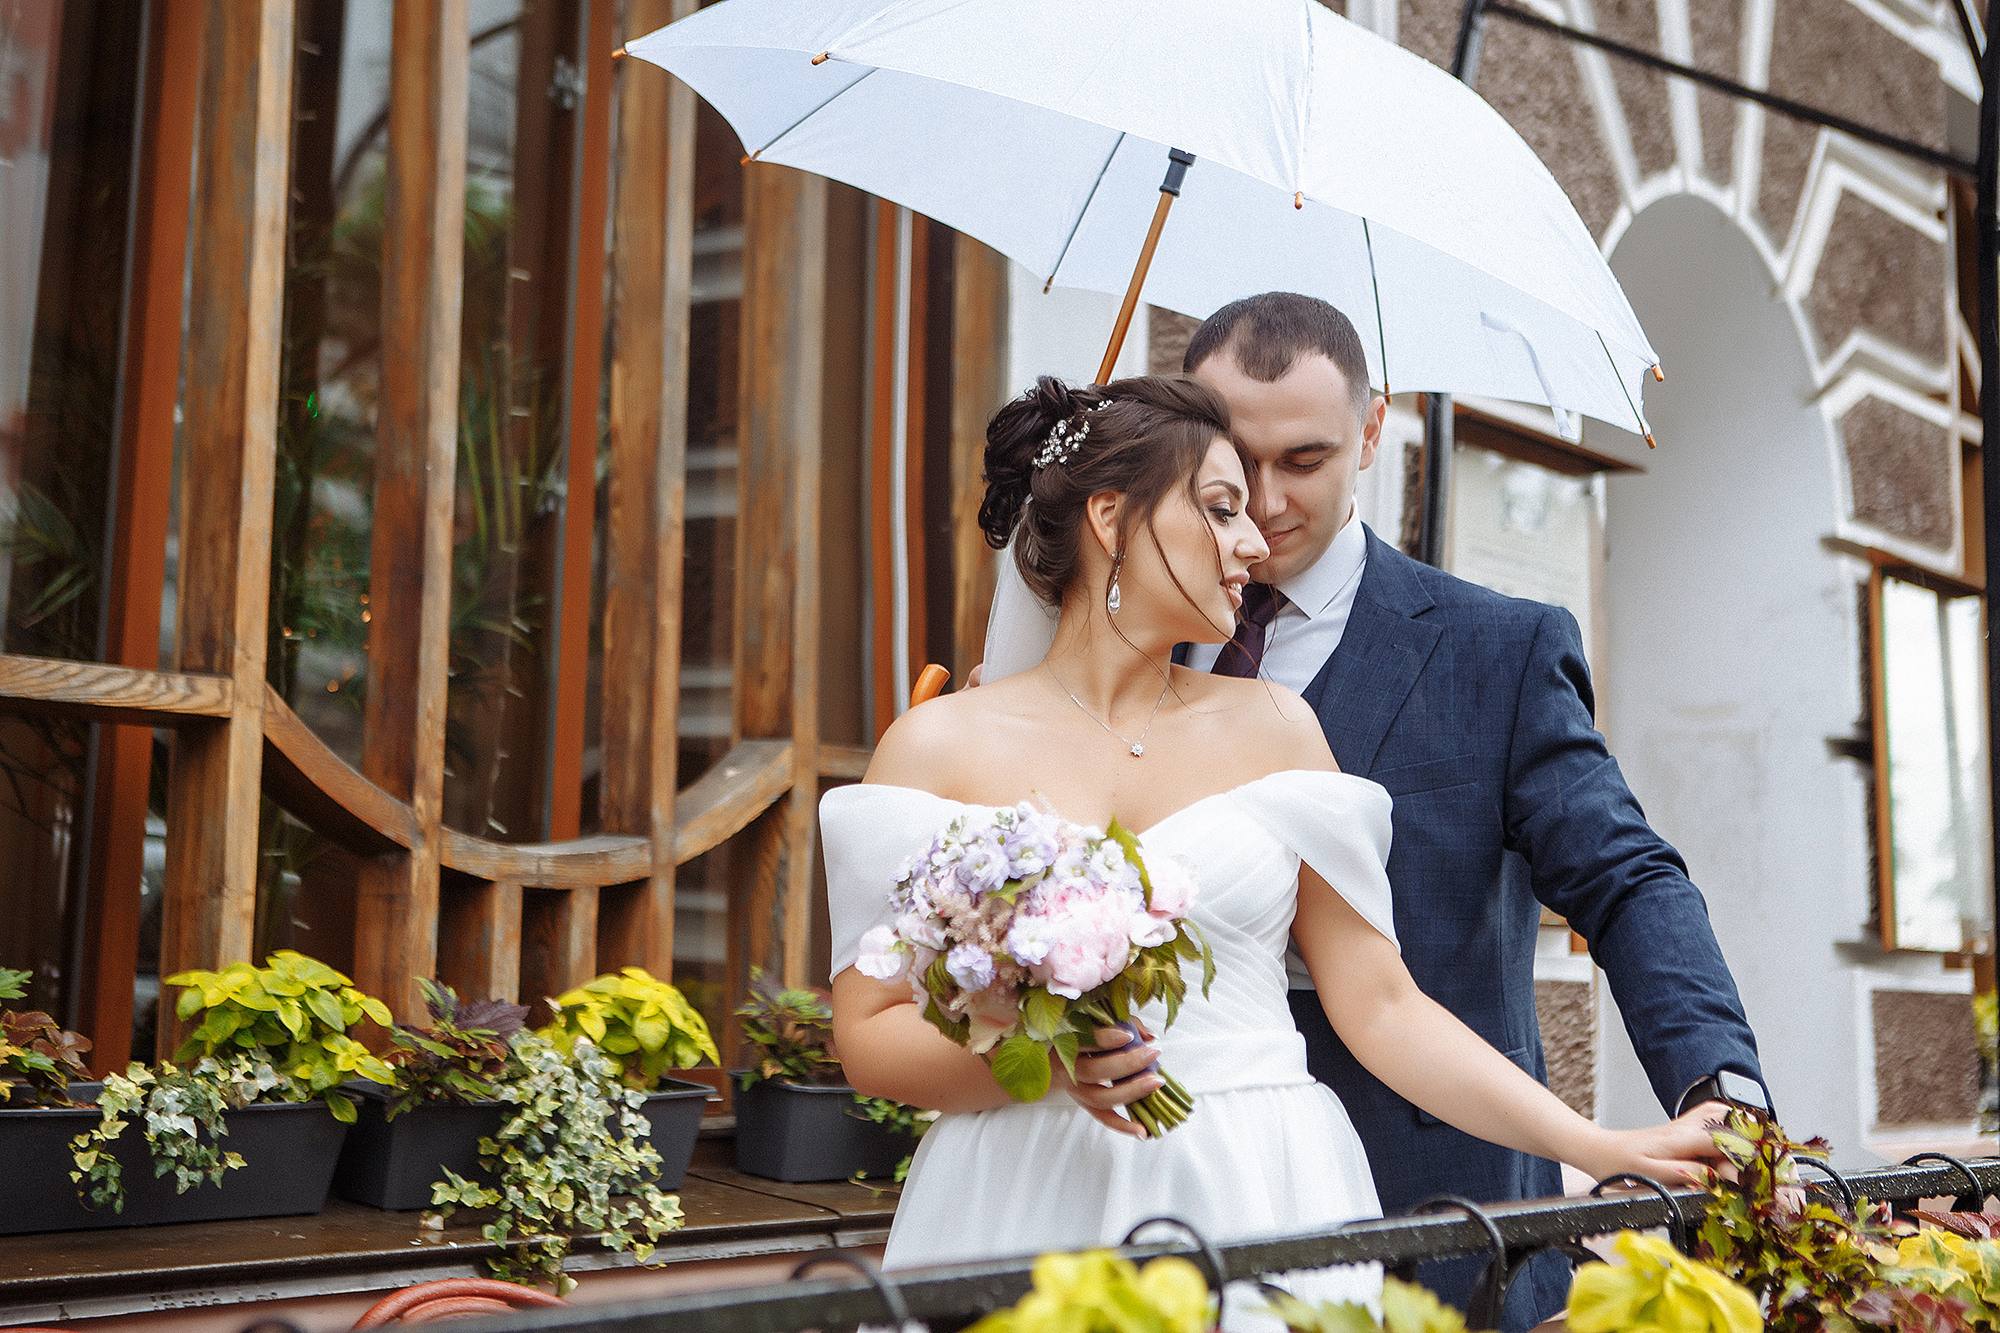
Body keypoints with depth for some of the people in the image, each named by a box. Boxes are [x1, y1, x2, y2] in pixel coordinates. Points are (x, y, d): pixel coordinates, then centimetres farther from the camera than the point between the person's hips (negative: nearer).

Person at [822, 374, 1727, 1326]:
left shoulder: (1270, 728, 8)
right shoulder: (941, 745, 1)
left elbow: (1380, 1005, 6)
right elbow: (869, 1037, -1)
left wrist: (1601, 1148, -2)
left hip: (1260, 1201, 2)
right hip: (1030, 1204, -1)